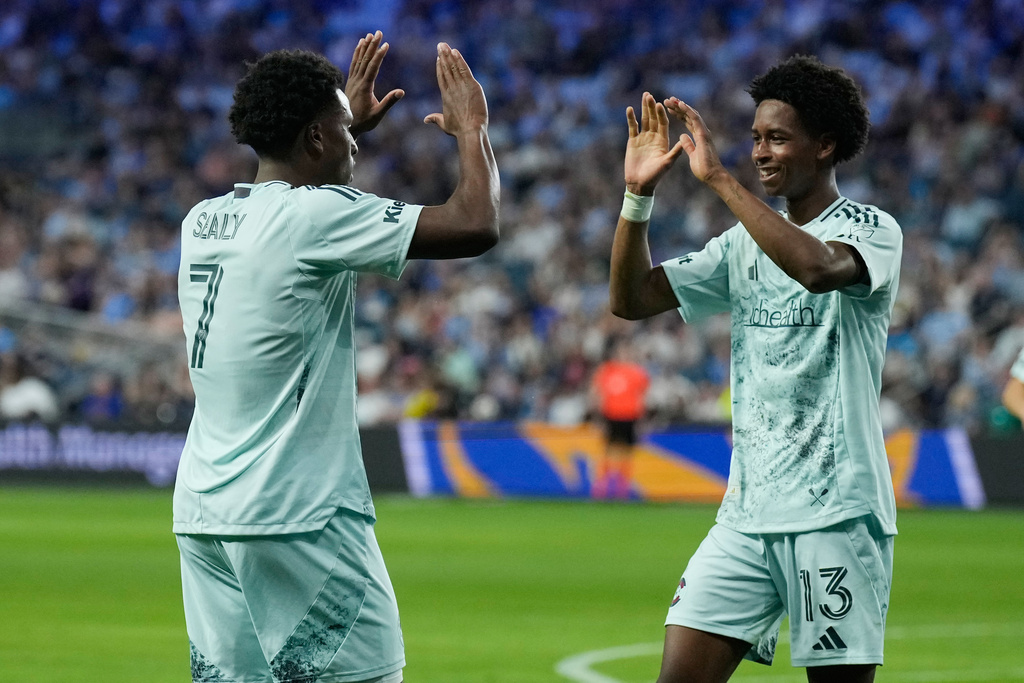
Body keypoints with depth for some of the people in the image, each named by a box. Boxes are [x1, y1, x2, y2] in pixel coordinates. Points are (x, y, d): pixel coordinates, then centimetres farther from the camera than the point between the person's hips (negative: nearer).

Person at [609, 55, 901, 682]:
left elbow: (817, 267, -28)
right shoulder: (745, 242, 16)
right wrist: (639, 193, -2)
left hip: (836, 512, -6)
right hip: (747, 512, 6)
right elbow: (632, 299, 12)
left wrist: (718, 177, -25)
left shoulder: (871, 230, -5)